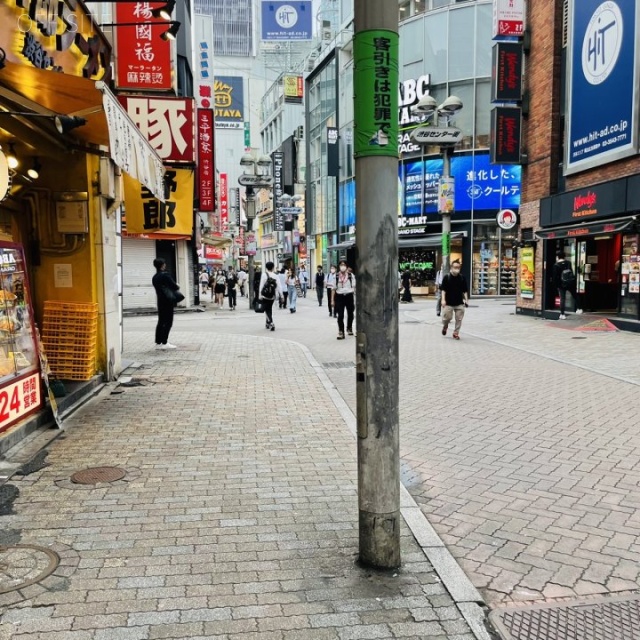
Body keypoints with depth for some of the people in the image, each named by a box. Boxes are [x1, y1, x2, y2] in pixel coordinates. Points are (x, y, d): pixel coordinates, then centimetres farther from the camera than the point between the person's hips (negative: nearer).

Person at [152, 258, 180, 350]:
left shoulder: (154, 277, 12)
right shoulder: (165, 275, -13)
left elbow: (160, 288, 13)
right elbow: (175, 286, -13)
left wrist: (174, 287, 8)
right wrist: (177, 287, 9)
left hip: (160, 301, 8)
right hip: (168, 301, -8)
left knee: (161, 322, 11)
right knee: (168, 322, -3)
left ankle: (158, 342, 13)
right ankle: (164, 343, -5)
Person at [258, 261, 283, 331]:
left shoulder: (264, 275, -9)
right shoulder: (276, 275, -1)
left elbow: (261, 286, -10)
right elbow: (279, 286, -3)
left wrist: (260, 295, -7)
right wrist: (281, 296, 0)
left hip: (265, 296, -4)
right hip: (272, 296, 4)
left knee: (266, 309, 1)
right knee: (270, 309, 19)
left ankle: (271, 323, -17)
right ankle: (268, 323, 29)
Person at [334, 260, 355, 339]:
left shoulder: (351, 275, -1)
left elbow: (354, 287, 2)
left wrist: (355, 299, -2)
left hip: (349, 296, 1)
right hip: (339, 296, -1)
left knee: (350, 314, 16)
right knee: (340, 315, -6)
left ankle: (349, 328, 39)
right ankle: (341, 332, -2)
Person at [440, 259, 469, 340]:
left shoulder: (462, 278, 2)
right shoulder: (446, 278, -4)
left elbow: (465, 290, 7)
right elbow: (443, 289, -4)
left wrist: (466, 300, 1)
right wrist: (443, 299, -11)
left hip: (459, 303, 2)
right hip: (449, 302, -2)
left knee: (459, 318, 2)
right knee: (448, 317, -1)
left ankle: (456, 333, 15)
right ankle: (445, 326, 32)